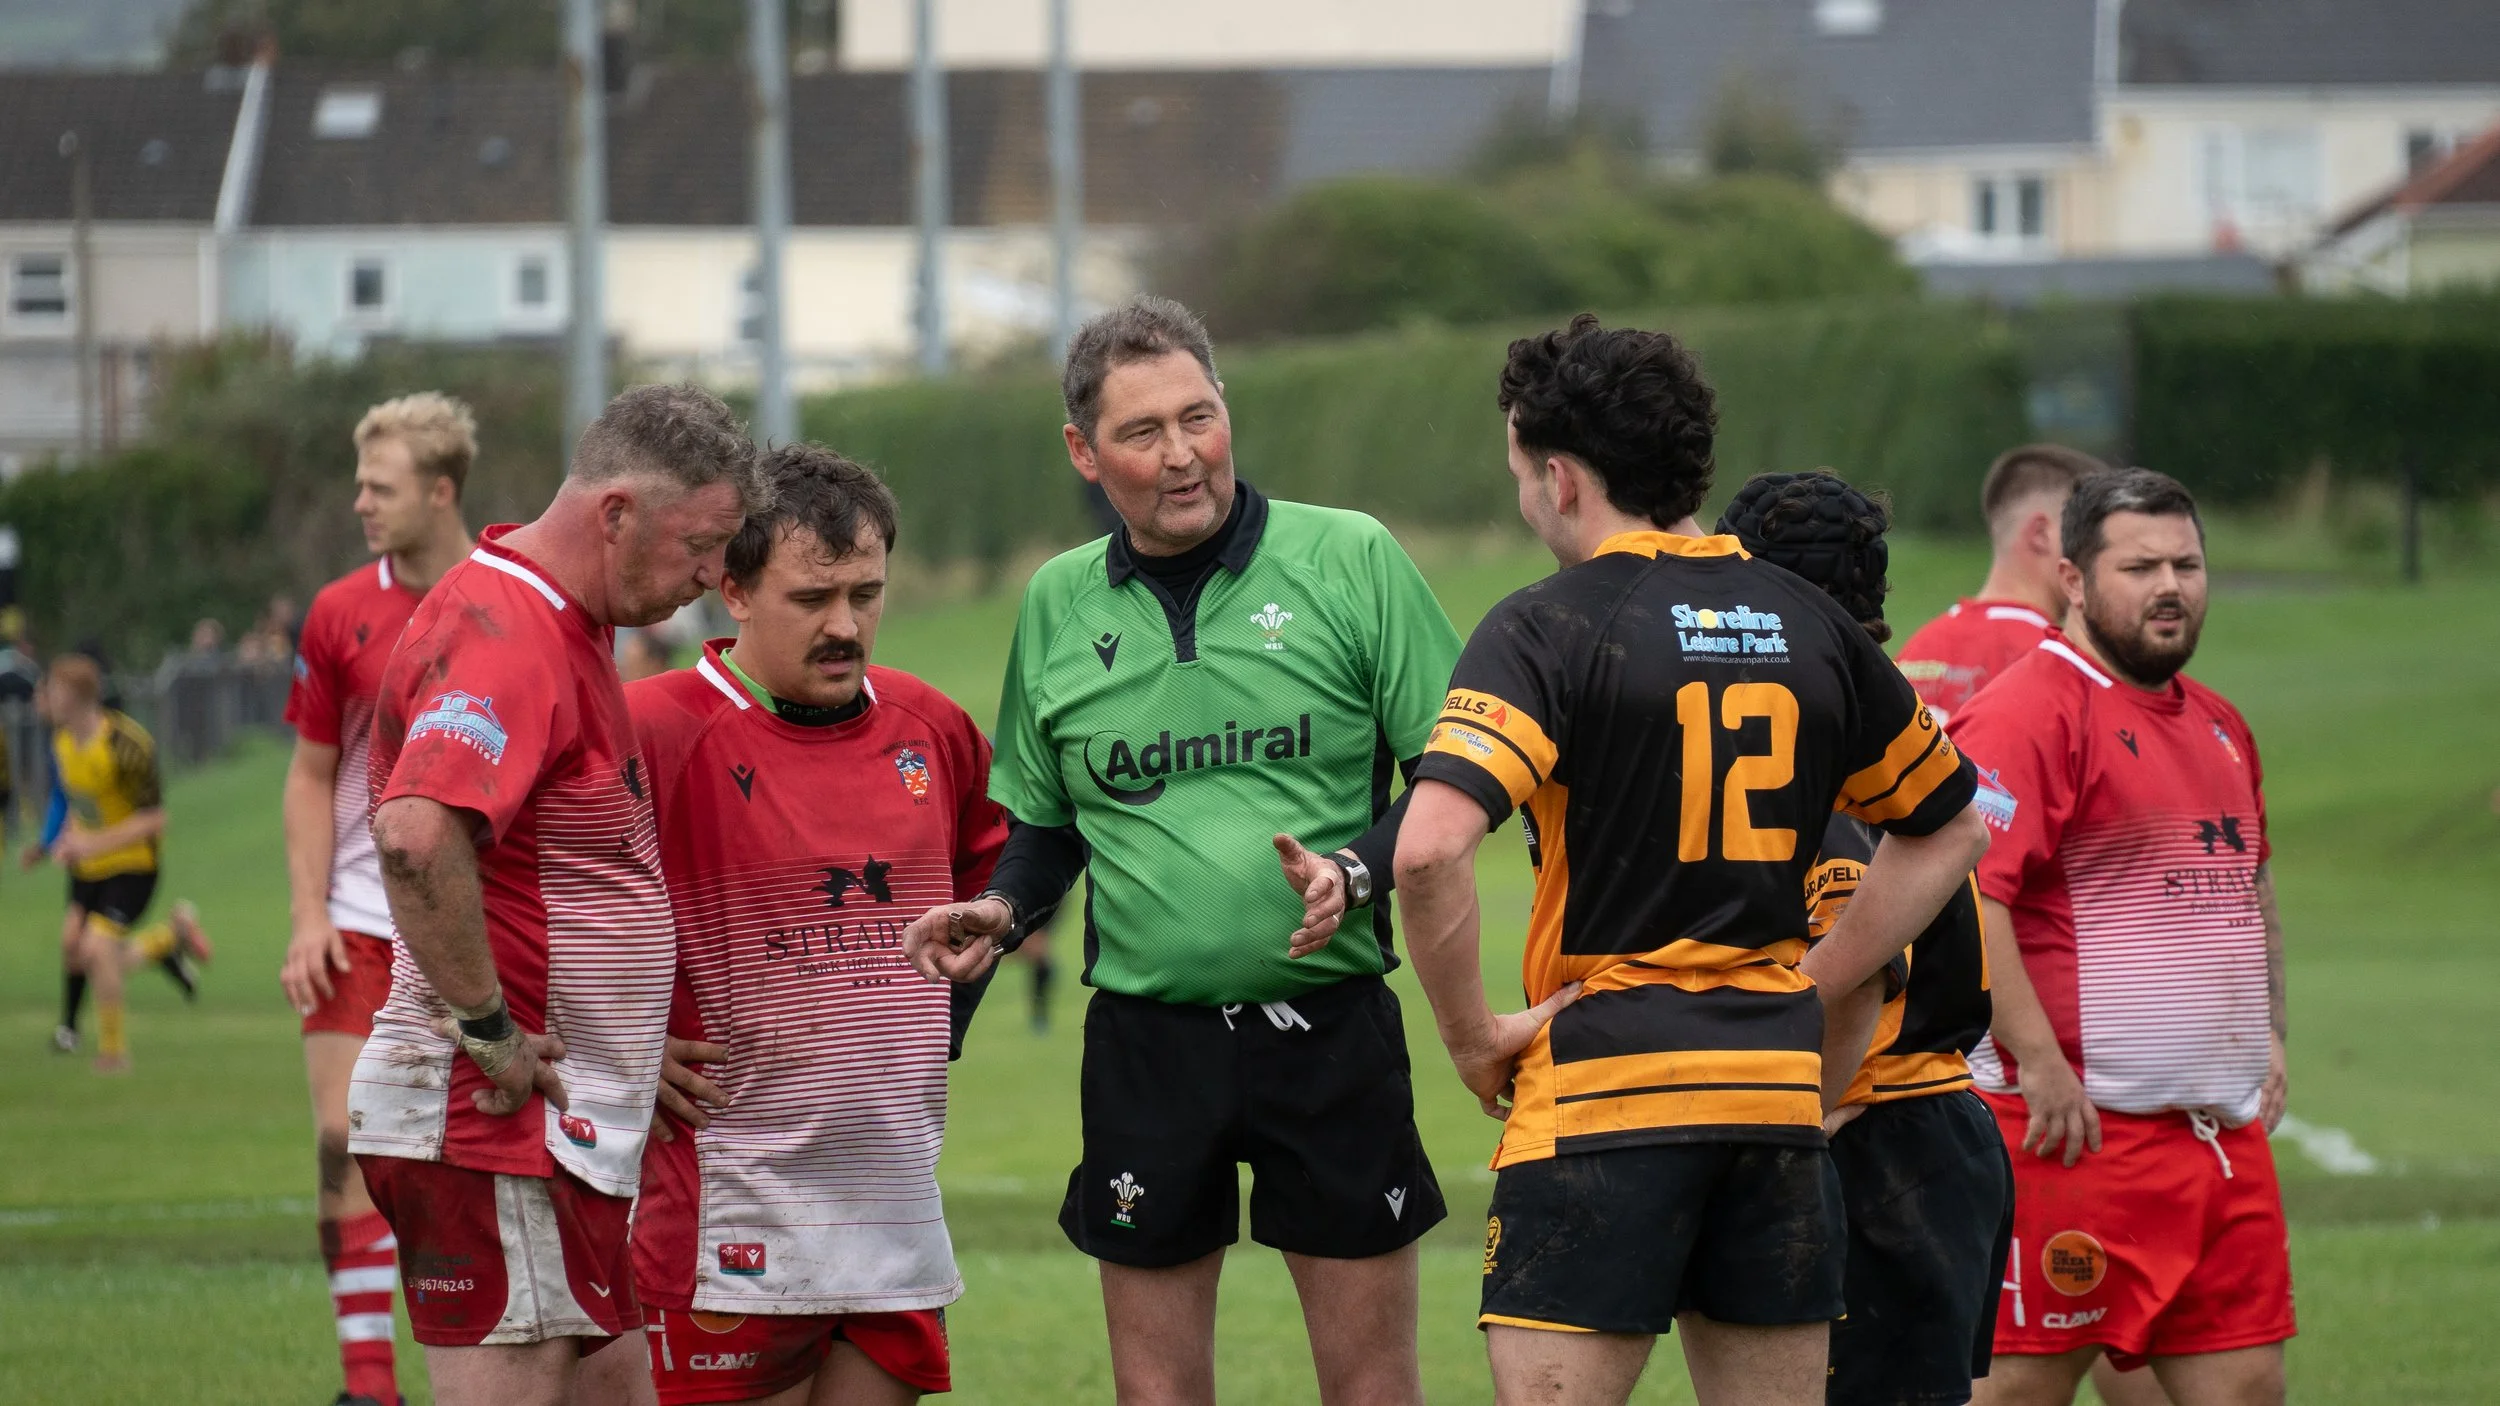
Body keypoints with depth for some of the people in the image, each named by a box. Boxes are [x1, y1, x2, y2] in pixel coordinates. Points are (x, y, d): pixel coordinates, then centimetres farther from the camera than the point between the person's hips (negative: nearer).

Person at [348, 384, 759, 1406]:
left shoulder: (561, 629, 15)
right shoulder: (508, 639, -18)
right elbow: (416, 837, -34)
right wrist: (489, 1032, -24)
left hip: (563, 1124, 11)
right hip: (492, 1129, -11)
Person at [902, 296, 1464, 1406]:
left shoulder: (1348, 559, -2)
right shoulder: (1056, 604, 8)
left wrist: (1356, 870, -16)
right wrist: (1001, 911, 1)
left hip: (1329, 1026, -2)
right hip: (1147, 1040, 2)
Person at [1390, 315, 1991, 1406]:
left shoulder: (1545, 628, -8)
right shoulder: (1807, 623, 10)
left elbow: (1429, 848, -22)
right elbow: (1949, 826, 21)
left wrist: (1471, 1034, -8)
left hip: (1600, 1086, -5)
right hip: (1778, 1088, 5)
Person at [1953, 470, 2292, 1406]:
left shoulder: (2220, 726, 18)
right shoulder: (2029, 712, -11)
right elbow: (1964, 892, -21)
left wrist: (2267, 1031, 21)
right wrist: (2039, 1065, -23)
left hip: (2225, 1127, 8)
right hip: (2082, 1127, -8)